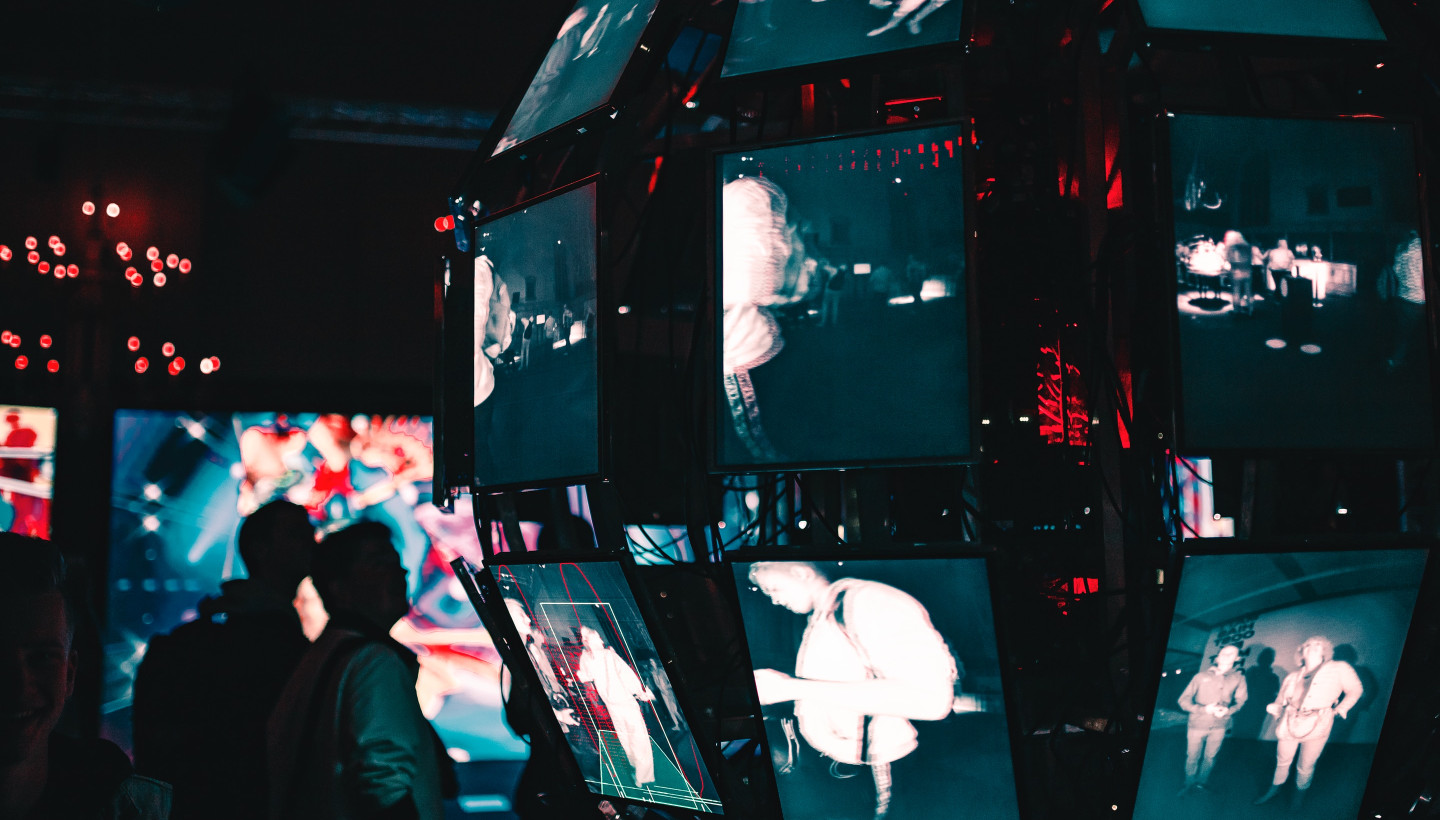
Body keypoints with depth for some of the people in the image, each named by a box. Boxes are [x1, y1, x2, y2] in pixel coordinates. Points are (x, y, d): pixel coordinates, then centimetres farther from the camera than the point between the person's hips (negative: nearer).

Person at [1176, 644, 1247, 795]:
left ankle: (1202, 781, 37)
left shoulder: (1238, 678, -2)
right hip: (1198, 724, -1)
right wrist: (1204, 709, -21)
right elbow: (1184, 700, -6)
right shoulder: (1201, 677, -5)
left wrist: (1228, 710, -15)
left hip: (1219, 725, 1)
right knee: (1192, 757, 10)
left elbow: (1240, 700, 5)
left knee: (1210, 757, 15)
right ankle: (1189, 784, 30)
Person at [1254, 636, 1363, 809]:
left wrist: (1340, 709, -1)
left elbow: (1355, 690, 7)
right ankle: (1274, 789, 36)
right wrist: (1274, 708, -6)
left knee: (1305, 767, 9)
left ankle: (1300, 793, 34)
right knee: (1282, 761, 15)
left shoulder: (1339, 669, 2)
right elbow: (1281, 701, 14)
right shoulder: (1292, 677, 11)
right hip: (1289, 725, 3)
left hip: (1316, 726, -3)